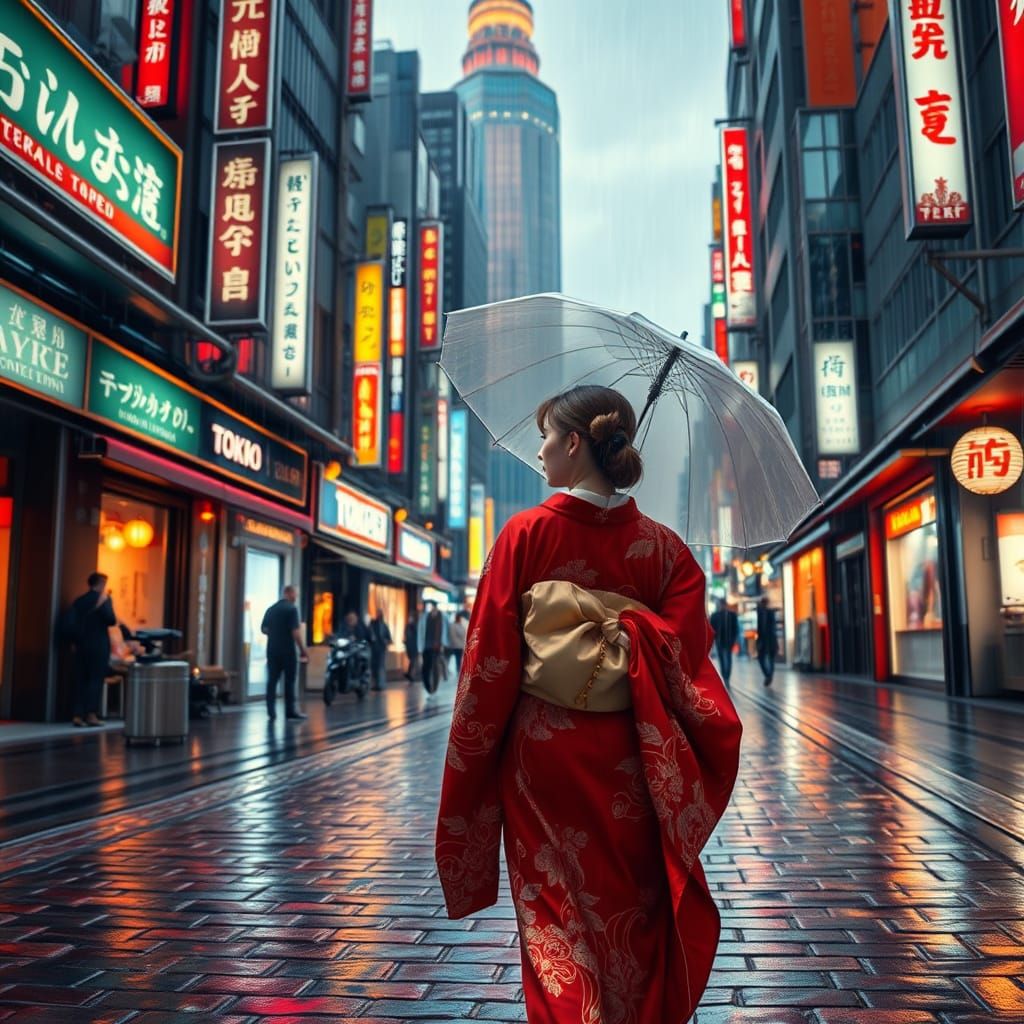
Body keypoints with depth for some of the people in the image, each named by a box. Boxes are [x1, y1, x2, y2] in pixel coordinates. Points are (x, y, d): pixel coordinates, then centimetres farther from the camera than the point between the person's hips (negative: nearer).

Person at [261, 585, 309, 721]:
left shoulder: (271, 609, 10)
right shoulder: (291, 609, -11)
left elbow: (263, 629, 15)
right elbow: (295, 632, -16)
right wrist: (303, 650, -11)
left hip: (272, 650, 6)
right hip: (287, 650, -6)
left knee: (272, 680, 6)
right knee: (289, 681, 2)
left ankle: (271, 712, 3)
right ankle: (290, 712, 6)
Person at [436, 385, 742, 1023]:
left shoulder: (527, 533, -9)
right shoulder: (662, 546, -2)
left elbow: (489, 660, -8)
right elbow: (686, 658, -7)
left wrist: (471, 762, 0)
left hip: (541, 754, -2)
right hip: (628, 759, 2)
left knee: (554, 917, 10)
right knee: (633, 916, 19)